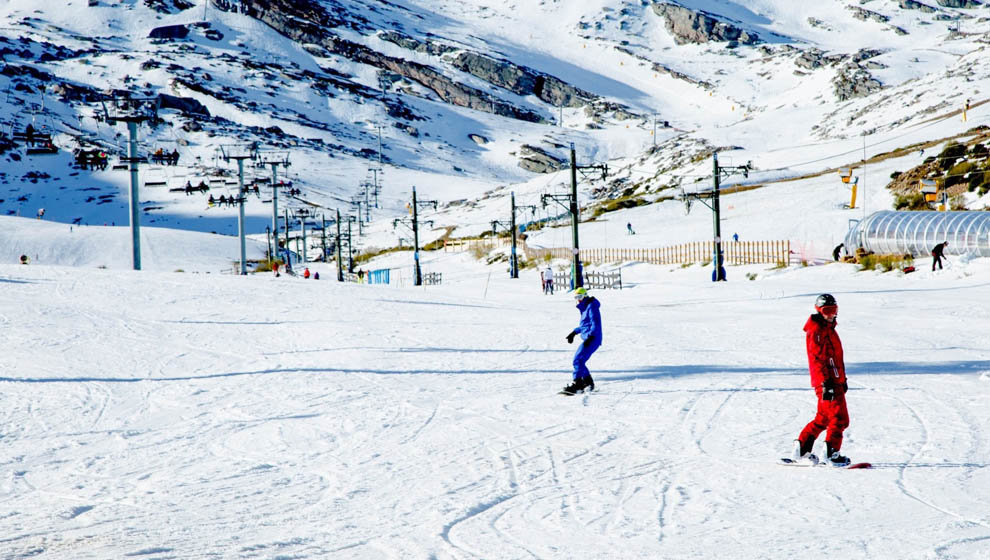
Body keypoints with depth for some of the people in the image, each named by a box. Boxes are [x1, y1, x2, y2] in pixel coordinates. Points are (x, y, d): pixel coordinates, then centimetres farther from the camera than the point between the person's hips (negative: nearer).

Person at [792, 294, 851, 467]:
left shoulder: (830, 329, 21)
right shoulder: (816, 331, -11)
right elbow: (817, 358, -18)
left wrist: (842, 379, 27)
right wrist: (826, 383, -24)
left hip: (834, 380, 10)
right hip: (826, 381, -10)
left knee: (823, 418, 15)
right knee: (840, 418, -10)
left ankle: (801, 448, 20)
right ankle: (831, 454, -6)